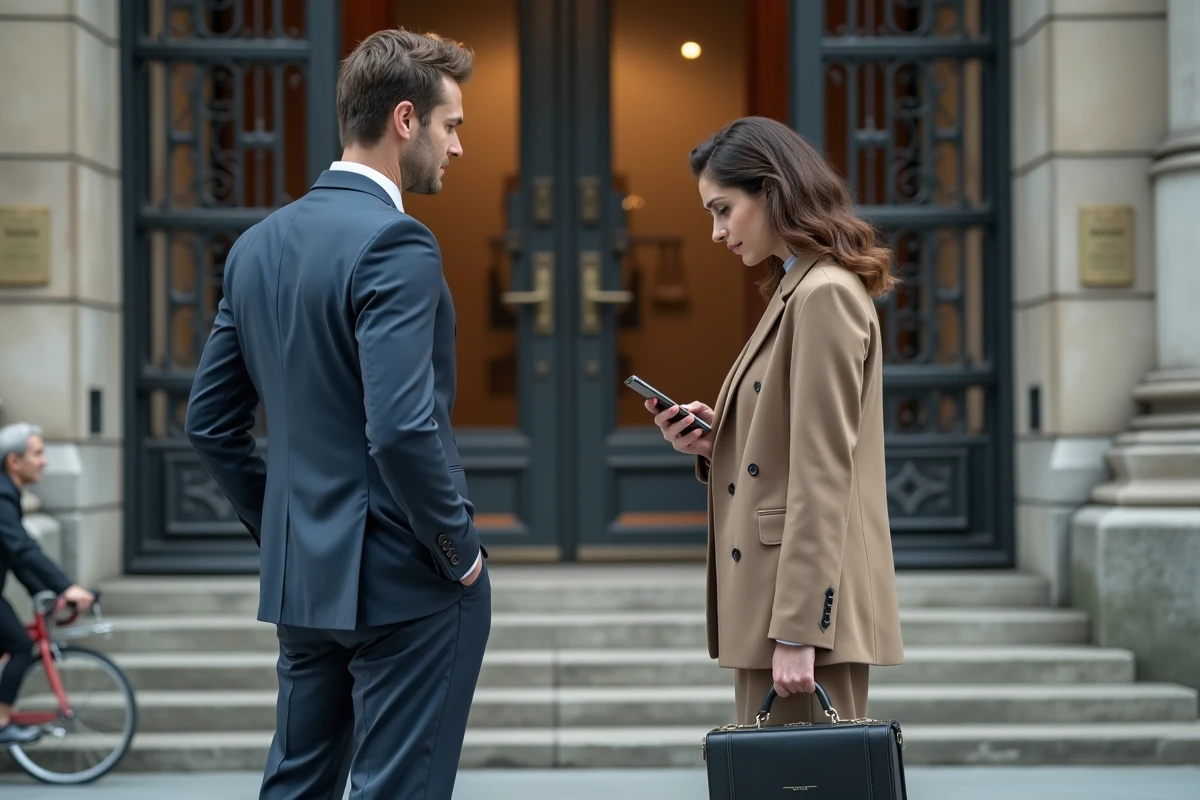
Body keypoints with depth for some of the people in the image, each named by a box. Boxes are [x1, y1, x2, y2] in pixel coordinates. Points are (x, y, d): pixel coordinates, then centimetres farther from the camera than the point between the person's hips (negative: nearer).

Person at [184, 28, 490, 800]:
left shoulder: (259, 244, 8)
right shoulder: (395, 243, -17)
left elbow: (210, 421, 12)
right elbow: (402, 429, -26)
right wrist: (461, 550, -12)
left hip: (299, 578, 8)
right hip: (404, 586, -8)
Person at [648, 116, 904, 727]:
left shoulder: (825, 296, -13)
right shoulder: (797, 292, 19)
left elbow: (823, 475, -18)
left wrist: (797, 630, -20)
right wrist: (715, 442, 5)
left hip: (809, 605, -10)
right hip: (778, 596, 10)